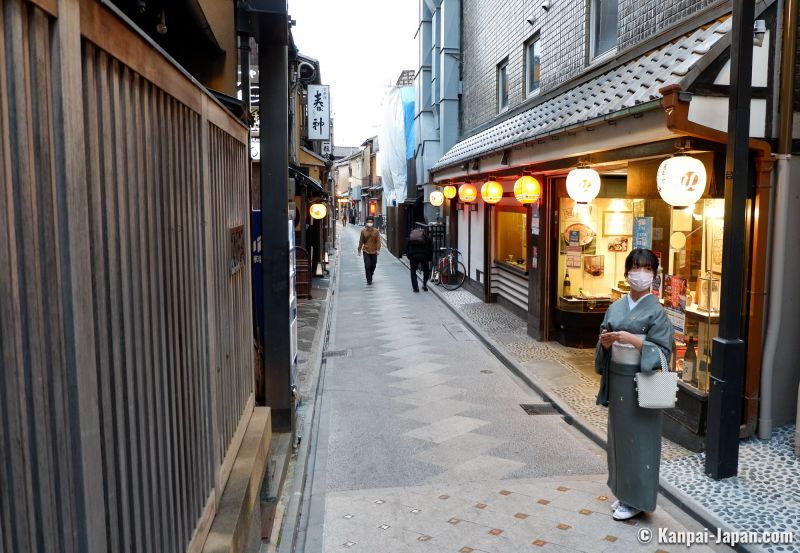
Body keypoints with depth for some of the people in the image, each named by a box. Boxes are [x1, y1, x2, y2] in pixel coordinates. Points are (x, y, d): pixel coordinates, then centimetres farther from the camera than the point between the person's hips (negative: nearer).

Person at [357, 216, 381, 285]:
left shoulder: (376, 231, -1)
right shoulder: (363, 231, 0)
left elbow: (378, 241, -4)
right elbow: (361, 241, 4)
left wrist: (378, 249, -13)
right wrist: (359, 250, 4)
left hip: (374, 251, 1)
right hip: (366, 251, -1)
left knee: (373, 266, 11)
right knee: (367, 266, -7)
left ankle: (370, 276, 36)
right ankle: (369, 280, -1)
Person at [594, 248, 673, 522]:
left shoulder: (656, 311, -9)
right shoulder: (616, 307, 7)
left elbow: (664, 351, -13)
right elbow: (604, 347, 11)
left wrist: (631, 338, -23)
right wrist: (606, 341, -11)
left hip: (640, 381, -6)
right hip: (617, 379, 6)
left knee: (638, 438, 2)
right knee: (619, 434, 13)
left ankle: (637, 499, 16)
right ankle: (623, 492, 28)